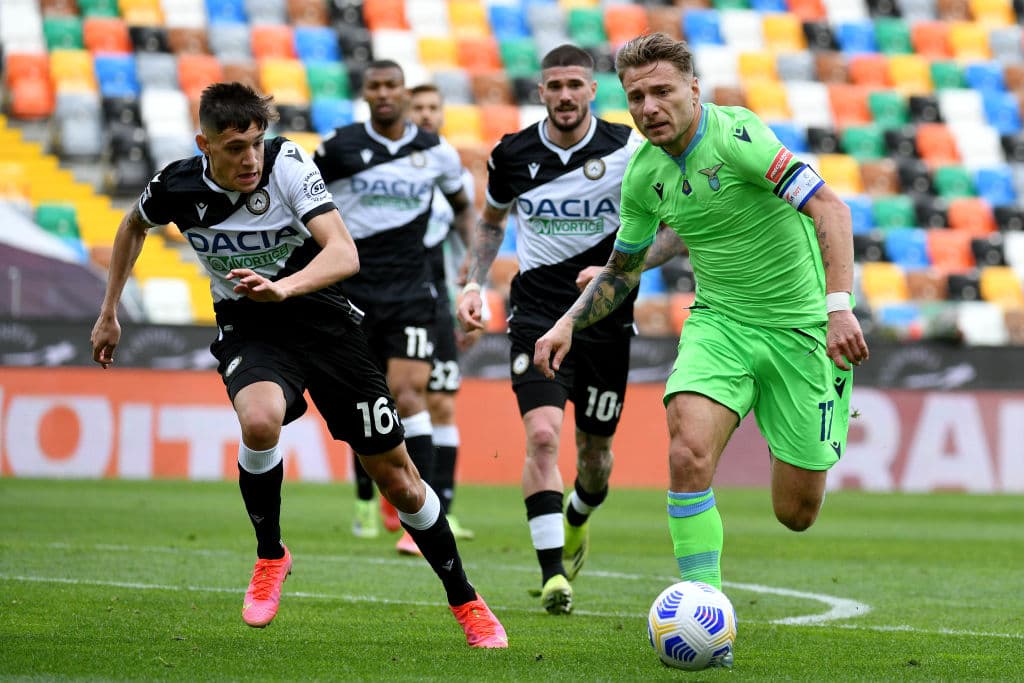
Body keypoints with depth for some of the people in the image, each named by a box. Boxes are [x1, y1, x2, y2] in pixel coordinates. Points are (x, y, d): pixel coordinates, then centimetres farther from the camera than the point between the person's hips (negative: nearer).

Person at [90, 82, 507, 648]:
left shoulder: (287, 162, -19)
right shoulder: (177, 188, -11)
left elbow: (344, 254, -29)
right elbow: (133, 226, 14)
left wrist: (283, 287, -47)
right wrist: (109, 314, 16)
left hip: (320, 316, -1)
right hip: (247, 330, 1)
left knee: (395, 473, 0)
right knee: (259, 421, -35)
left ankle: (465, 601, 20)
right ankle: (270, 555, -8)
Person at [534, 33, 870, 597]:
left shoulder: (735, 135, -20)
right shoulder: (643, 173, 0)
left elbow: (829, 207, -28)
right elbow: (623, 269, 18)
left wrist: (839, 307, -39)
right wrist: (568, 324, 5)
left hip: (800, 326, -4)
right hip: (719, 322, 4)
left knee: (795, 513, 1)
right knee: (689, 451, -25)